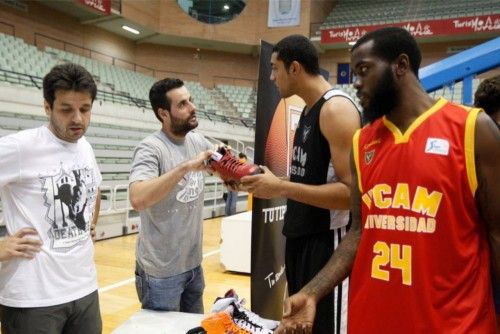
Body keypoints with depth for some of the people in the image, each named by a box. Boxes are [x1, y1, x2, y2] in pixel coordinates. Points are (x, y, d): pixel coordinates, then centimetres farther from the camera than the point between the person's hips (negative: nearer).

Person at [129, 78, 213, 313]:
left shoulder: (198, 141, 2)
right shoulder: (151, 148, -19)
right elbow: (137, 199, -34)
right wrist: (185, 167, -35)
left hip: (194, 264, 7)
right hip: (161, 271, -7)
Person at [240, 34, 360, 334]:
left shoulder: (336, 109, -17)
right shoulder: (308, 110, 13)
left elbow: (351, 192, -24)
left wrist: (280, 187, -25)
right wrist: (267, 182, 7)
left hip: (327, 241, -10)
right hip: (301, 238, 10)